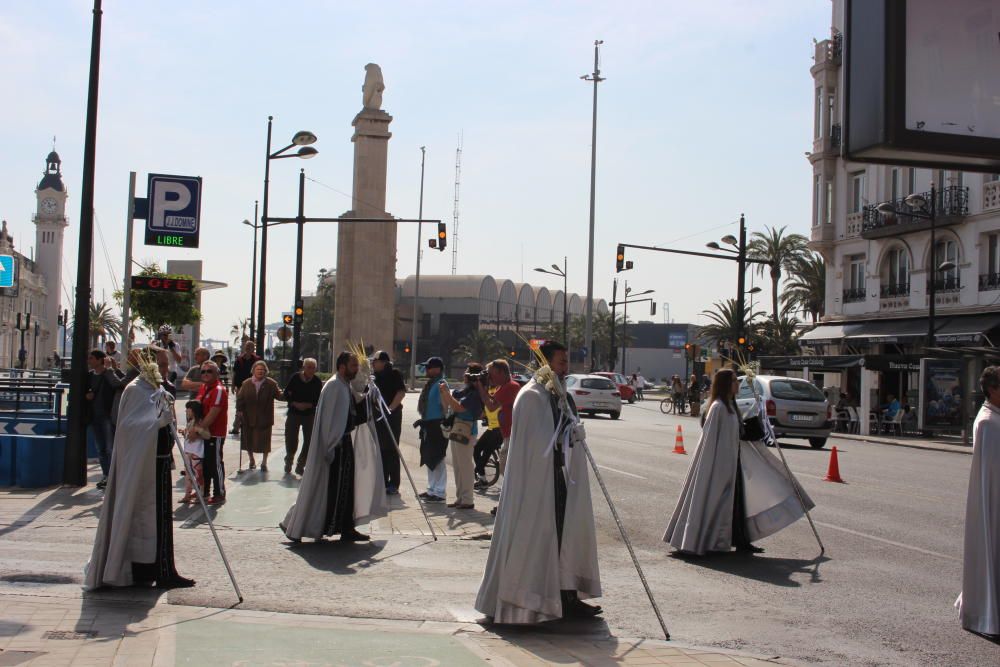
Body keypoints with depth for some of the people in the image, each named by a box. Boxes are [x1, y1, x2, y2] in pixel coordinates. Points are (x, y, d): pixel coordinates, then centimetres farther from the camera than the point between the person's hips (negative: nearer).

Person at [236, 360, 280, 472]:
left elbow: (279, 395, -6)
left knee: (264, 441, 1)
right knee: (248, 440, 11)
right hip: (248, 418, 2)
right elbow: (240, 398, 3)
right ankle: (252, 460, 33)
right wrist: (239, 410, -5)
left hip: (264, 418, -2)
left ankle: (264, 462, 17)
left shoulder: (271, 384, -3)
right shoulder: (246, 384, 2)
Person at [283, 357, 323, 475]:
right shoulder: (295, 378, -6)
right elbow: (286, 394, -2)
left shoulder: (317, 382, -5)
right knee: (291, 440, 3)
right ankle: (288, 462, 29)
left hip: (310, 415, 1)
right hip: (294, 413, -1)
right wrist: (295, 404, -15)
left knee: (309, 441, -3)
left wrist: (309, 405, -17)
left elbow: (319, 400, -1)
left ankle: (300, 466, 11)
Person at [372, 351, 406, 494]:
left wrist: (391, 408, -24)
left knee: (391, 449, -7)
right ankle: (383, 482, 18)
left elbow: (401, 392, -17)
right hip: (377, 416, 8)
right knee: (381, 450, 11)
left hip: (391, 416, -8)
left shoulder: (394, 374, -6)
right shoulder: (376, 376, 15)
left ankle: (394, 485, -4)